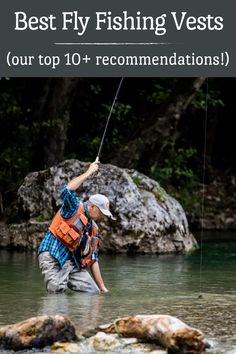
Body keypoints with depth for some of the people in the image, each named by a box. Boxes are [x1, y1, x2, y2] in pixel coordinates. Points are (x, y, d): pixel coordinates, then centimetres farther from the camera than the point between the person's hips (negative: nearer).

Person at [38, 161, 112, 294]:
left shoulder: (94, 230, 21)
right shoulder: (74, 208, 1)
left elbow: (93, 260, 21)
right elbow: (67, 191, -22)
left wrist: (103, 288, 16)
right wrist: (89, 173, -15)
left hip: (73, 262, 8)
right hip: (53, 258, -8)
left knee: (93, 292, -1)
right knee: (57, 292, -22)